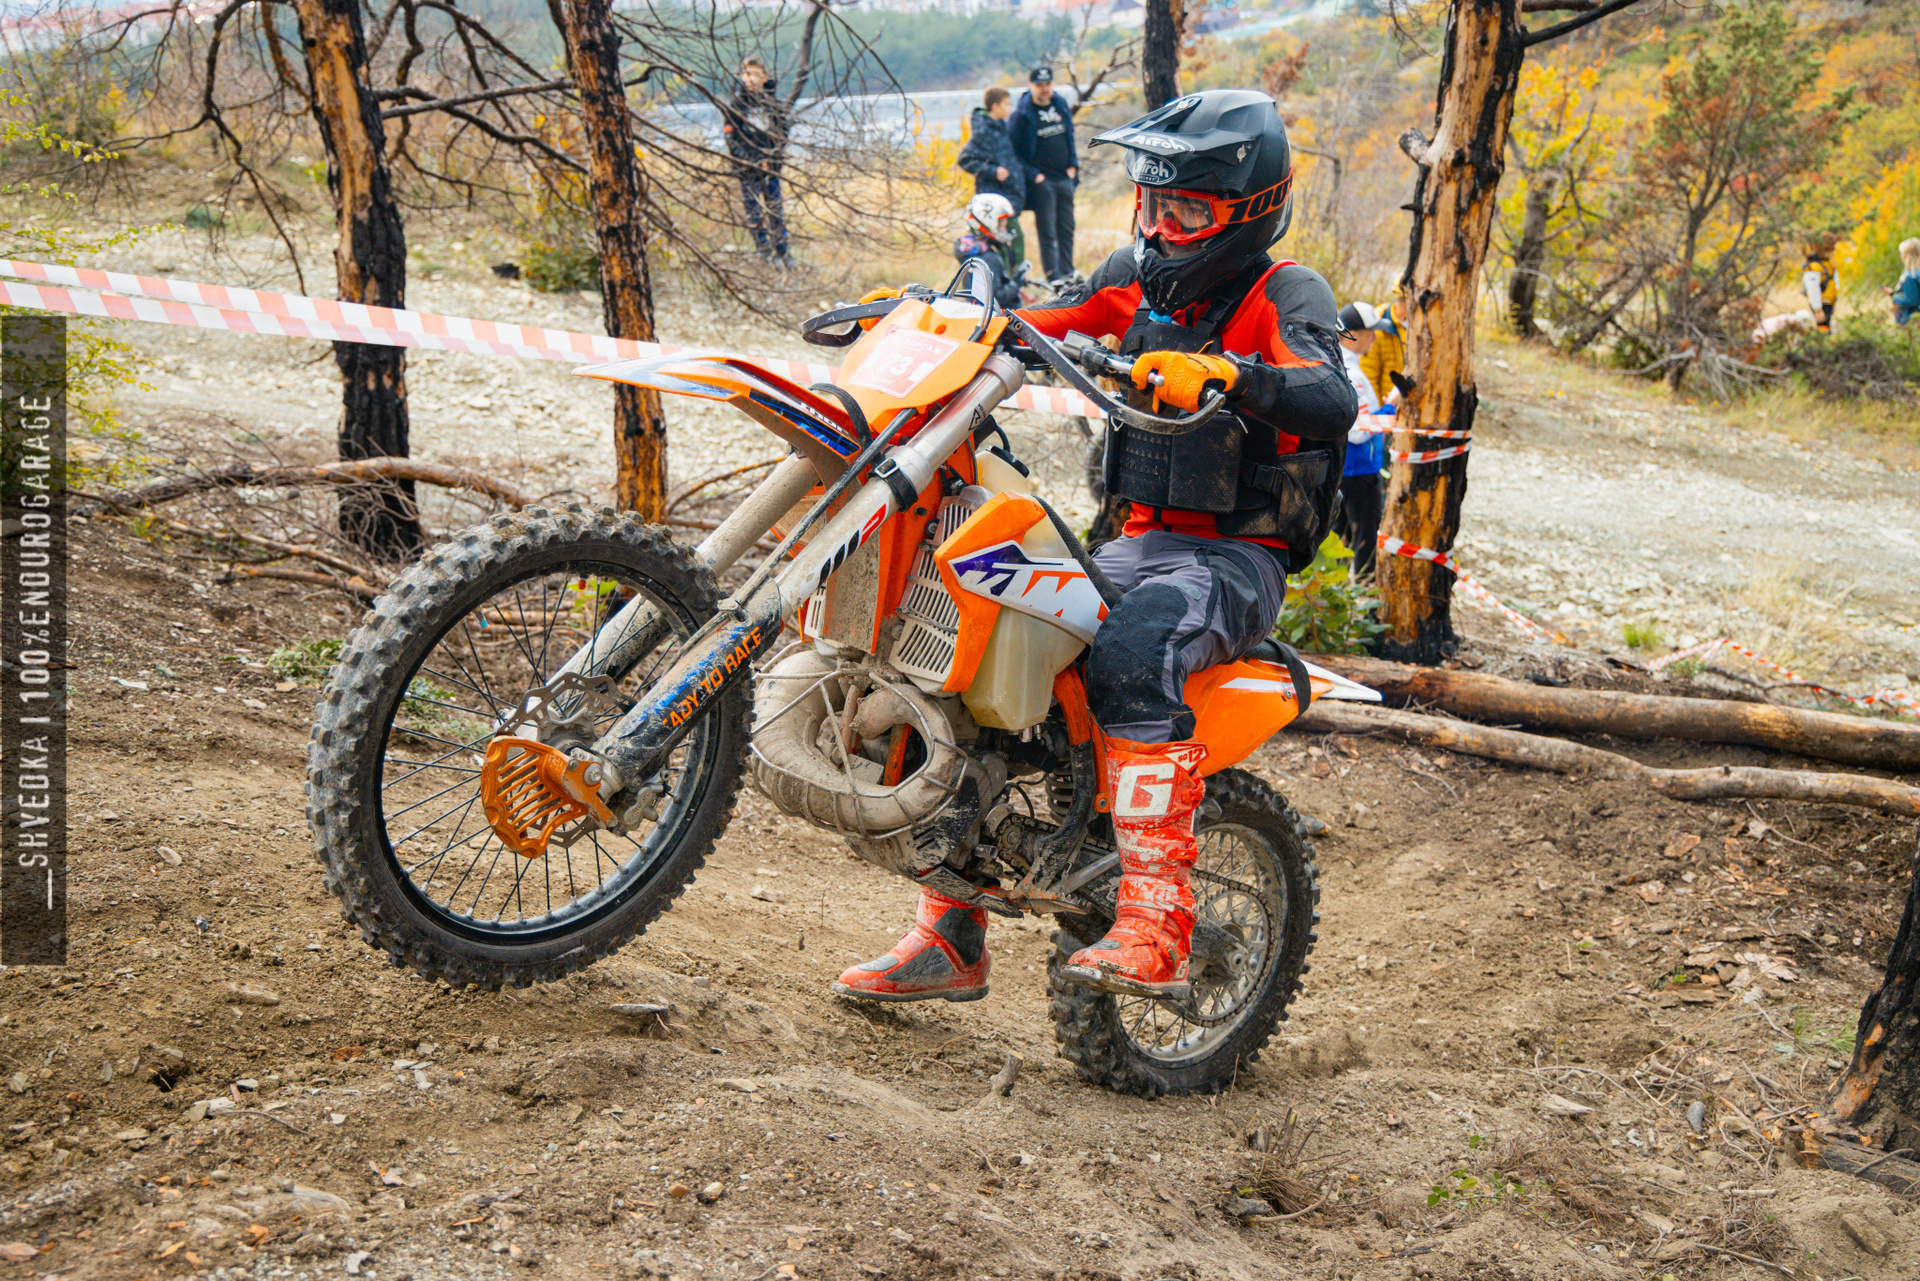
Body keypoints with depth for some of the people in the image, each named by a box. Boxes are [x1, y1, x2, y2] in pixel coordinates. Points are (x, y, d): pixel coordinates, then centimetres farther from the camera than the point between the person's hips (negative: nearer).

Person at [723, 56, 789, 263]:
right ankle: (764, 254, 7)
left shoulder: (774, 102, 5)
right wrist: (755, 161, -12)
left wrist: (773, 158, -7)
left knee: (776, 209, 3)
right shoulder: (735, 104, -2)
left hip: (771, 166, 2)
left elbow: (783, 133, 8)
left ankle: (781, 253, 10)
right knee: (754, 211, 0)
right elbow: (732, 139, -4)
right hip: (748, 168, -2)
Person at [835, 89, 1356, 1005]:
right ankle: (951, 937, 1)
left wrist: (1226, 375, -43)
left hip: (1240, 559, -7)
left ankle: (1155, 930, -40)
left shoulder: (1286, 294, -7)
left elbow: (1333, 405, -26)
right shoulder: (1140, 278, 13)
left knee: (1132, 651, -38)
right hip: (1144, 543, 7)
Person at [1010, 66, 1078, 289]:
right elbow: (1012, 151, -7)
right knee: (1047, 232, -6)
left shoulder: (1061, 107, 10)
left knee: (1067, 229, 9)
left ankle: (1068, 274, 17)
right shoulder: (1021, 114, -8)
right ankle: (1054, 279, -5)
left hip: (1065, 178, 6)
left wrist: (1073, 165, 9)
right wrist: (1032, 175, -13)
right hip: (1042, 180, -6)